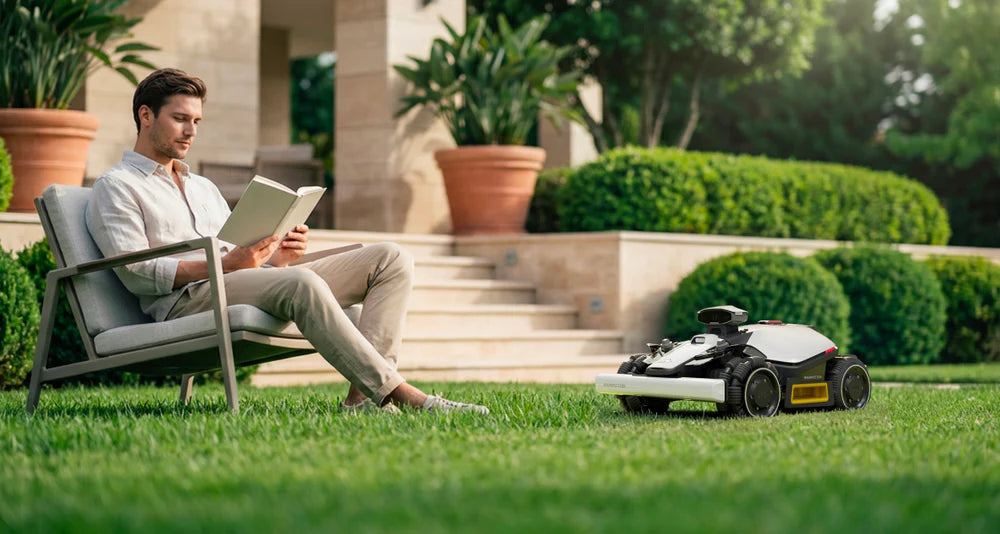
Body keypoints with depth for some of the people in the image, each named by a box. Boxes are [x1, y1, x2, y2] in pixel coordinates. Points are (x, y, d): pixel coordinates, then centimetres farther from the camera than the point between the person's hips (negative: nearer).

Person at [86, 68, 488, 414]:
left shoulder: (203, 188, 33)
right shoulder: (116, 187, 9)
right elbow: (135, 273, -8)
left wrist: (276, 256, 2)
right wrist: (225, 264, -18)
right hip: (187, 301, -8)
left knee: (391, 260, -7)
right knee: (303, 284, -39)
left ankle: (364, 393, -27)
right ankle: (396, 392, -38)